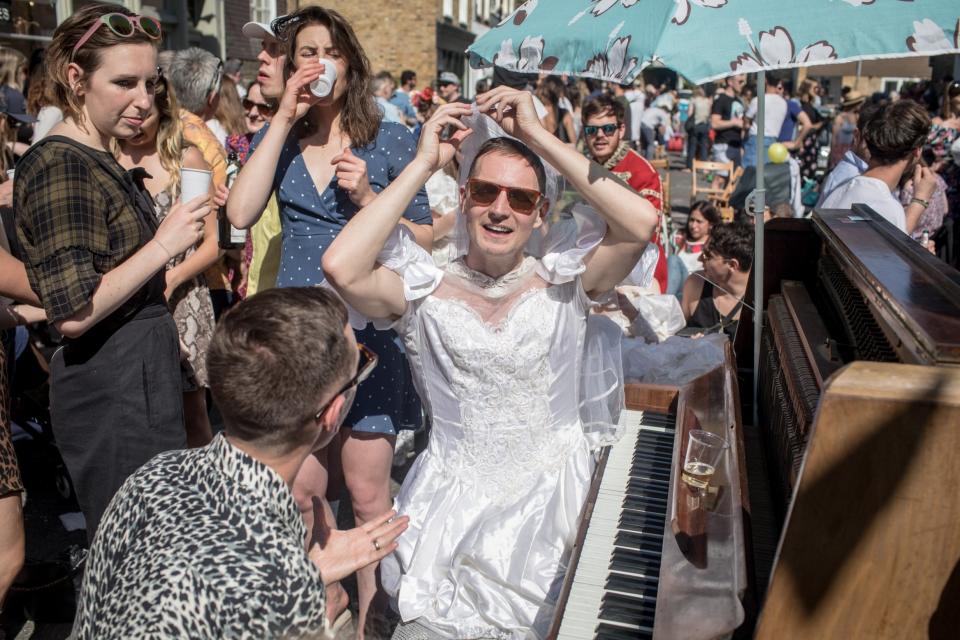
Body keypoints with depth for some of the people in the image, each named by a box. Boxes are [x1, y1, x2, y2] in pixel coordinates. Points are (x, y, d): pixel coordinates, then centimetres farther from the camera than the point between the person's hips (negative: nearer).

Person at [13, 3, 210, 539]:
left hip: (143, 382, 9)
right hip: (112, 394, -9)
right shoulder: (59, 166, -16)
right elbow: (74, 313, -23)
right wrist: (163, 244, -20)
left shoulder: (100, 162, 13)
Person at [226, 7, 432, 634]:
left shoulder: (390, 138, 0)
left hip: (367, 329, -3)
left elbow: (424, 239, -1)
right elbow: (241, 213, -11)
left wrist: (367, 196, -16)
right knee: (300, 491, 11)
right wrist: (284, 118, -10)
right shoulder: (277, 137, 7)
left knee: (367, 493, 2)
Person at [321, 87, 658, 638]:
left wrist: (538, 136, -13)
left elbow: (642, 222, -16)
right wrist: (425, 163, -12)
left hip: (554, 491, 1)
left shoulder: (563, 282, 1)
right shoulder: (425, 291, -1)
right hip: (452, 502, 0)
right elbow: (341, 267, -20)